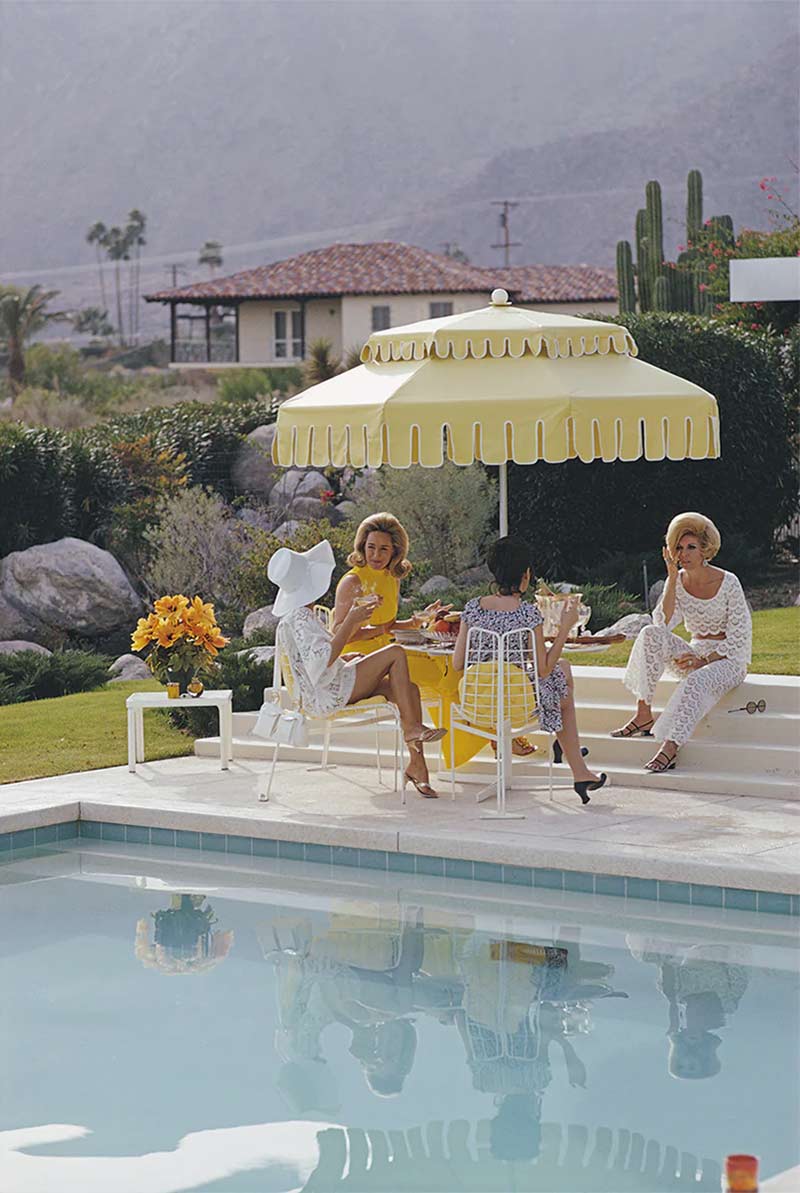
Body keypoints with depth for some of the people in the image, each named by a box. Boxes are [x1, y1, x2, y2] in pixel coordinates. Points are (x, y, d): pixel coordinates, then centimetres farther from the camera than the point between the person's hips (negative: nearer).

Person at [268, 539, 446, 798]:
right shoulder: (299, 618, -16)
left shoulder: (300, 616, 17)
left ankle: (417, 764, -5)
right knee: (395, 653, -11)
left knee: (410, 689, 1)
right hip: (327, 696, -10)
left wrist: (357, 618, 27)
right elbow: (322, 660, -27)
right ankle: (412, 727, -10)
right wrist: (350, 621, -22)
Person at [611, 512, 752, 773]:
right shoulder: (678, 580, 2)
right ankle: (643, 715, -24)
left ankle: (669, 747, -46)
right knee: (650, 634, -22)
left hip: (728, 659, -5)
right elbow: (662, 623, -12)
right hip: (696, 654, 5)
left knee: (696, 681, -38)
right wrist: (672, 580, -17)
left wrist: (705, 660, -21)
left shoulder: (728, 583, -10)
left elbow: (738, 636, -11)